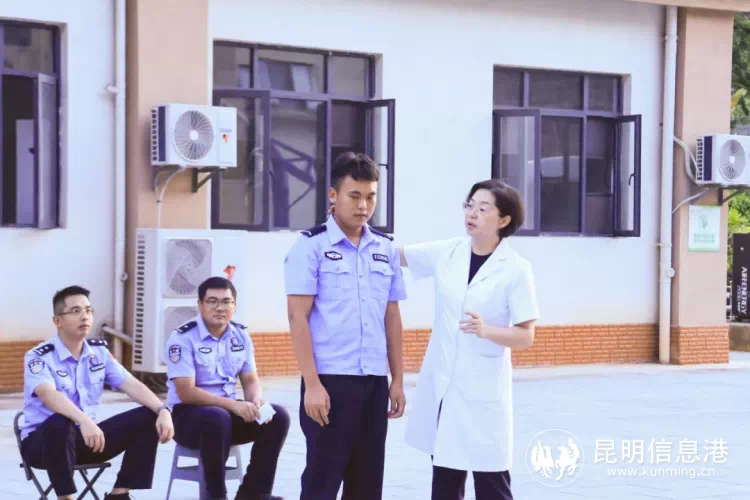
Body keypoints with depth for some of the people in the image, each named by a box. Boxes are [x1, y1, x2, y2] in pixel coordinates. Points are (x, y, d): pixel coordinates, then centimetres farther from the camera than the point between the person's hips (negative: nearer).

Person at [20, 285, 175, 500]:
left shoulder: (99, 352, 4)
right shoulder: (39, 357, -15)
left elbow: (131, 385, -5)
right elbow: (49, 395, -34)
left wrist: (163, 410, -24)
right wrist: (84, 421, -51)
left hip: (86, 437, 6)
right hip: (41, 440, -6)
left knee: (148, 418, -10)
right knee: (60, 423, -41)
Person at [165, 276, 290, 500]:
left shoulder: (241, 336, 5)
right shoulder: (183, 338, -15)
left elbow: (251, 381, 7)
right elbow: (186, 393, -21)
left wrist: (256, 403, -19)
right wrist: (234, 405, -29)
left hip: (229, 410, 6)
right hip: (187, 415, -6)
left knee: (278, 416, -15)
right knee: (218, 418, -38)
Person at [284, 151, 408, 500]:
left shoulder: (385, 249, 11)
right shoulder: (311, 246, -5)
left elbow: (392, 317, 15)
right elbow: (297, 317, -9)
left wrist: (398, 380, 11)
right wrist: (311, 383, -15)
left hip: (374, 382, 5)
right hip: (330, 381, -5)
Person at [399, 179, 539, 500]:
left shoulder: (516, 269, -9)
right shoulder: (445, 253, 2)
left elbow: (526, 337, -9)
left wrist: (486, 330, -26)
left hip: (483, 391, -4)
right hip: (441, 386, 5)